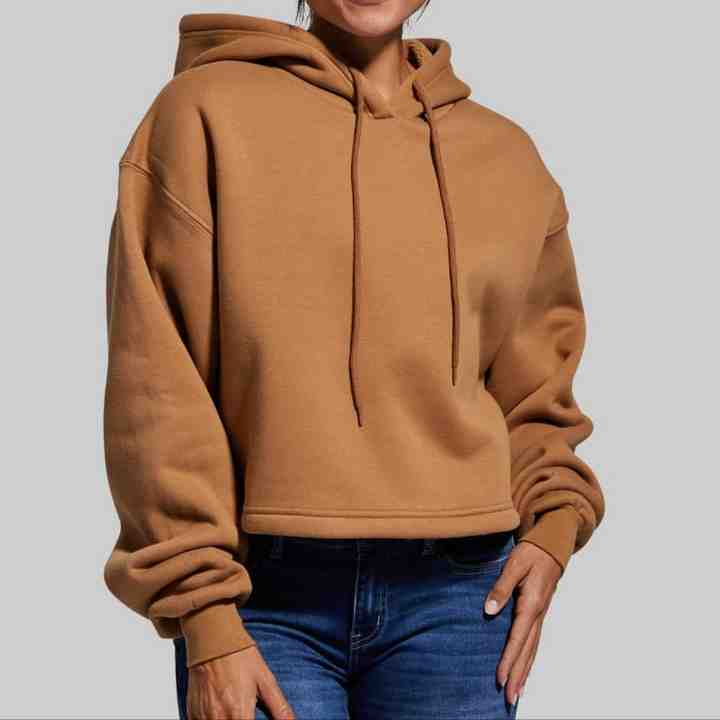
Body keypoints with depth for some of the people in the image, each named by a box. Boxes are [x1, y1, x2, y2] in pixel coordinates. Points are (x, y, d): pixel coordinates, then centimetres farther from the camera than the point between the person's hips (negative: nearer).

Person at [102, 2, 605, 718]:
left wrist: (554, 522, 5)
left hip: (454, 591, 3)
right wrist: (203, 616, -9)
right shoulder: (205, 109, 1)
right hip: (260, 593, -2)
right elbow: (157, 381, -4)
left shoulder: (507, 156, 12)